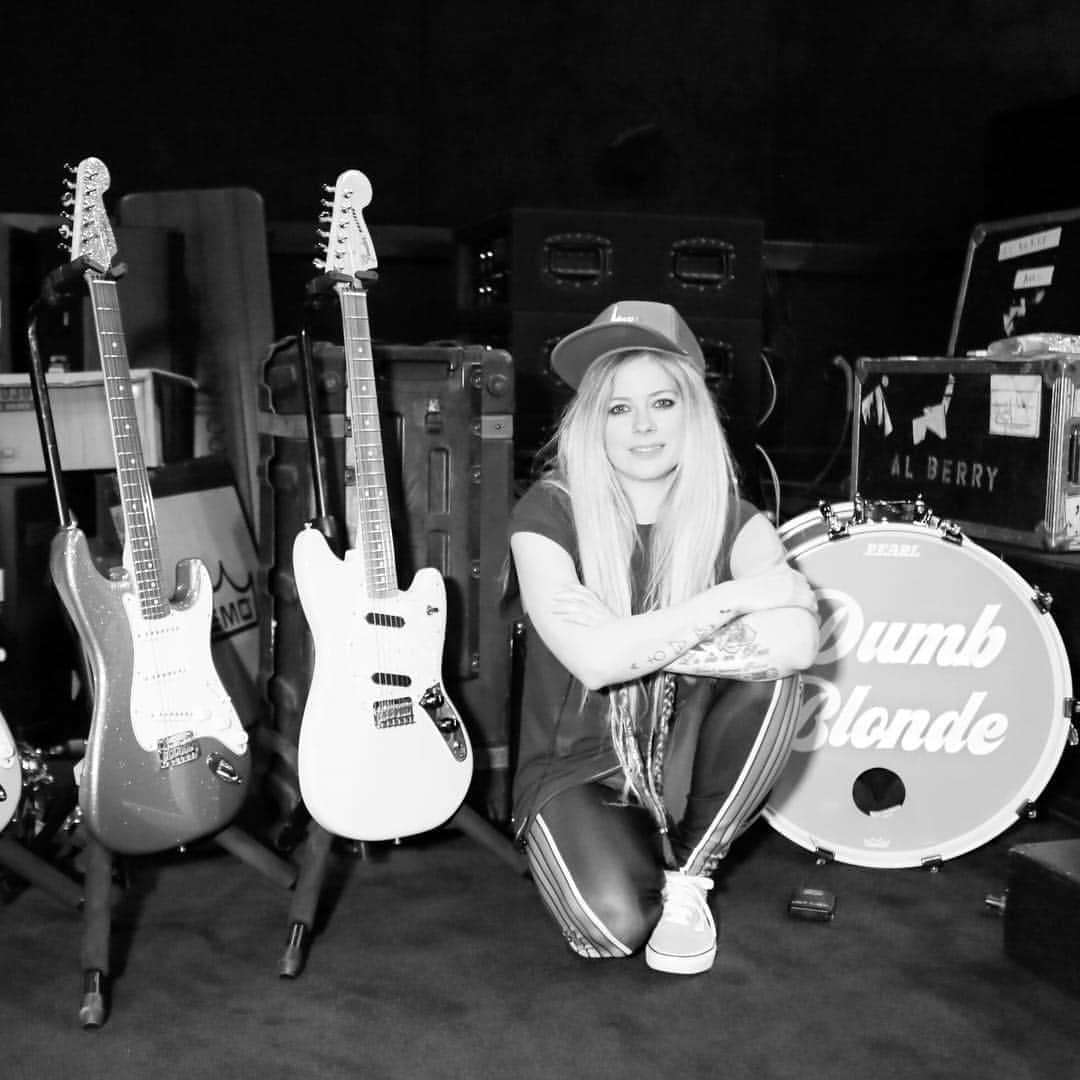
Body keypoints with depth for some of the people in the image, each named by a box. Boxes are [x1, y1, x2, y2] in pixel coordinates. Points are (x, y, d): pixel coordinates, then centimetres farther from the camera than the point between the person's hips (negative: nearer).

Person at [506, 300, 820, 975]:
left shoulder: (729, 517, -7)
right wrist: (731, 596, -26)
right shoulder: (549, 514, -13)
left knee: (773, 676, -26)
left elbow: (798, 640, -27)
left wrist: (637, 644, -29)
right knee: (613, 923, -28)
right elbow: (595, 661, -28)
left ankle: (689, 881, -5)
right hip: (580, 768, -2)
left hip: (685, 768, 2)